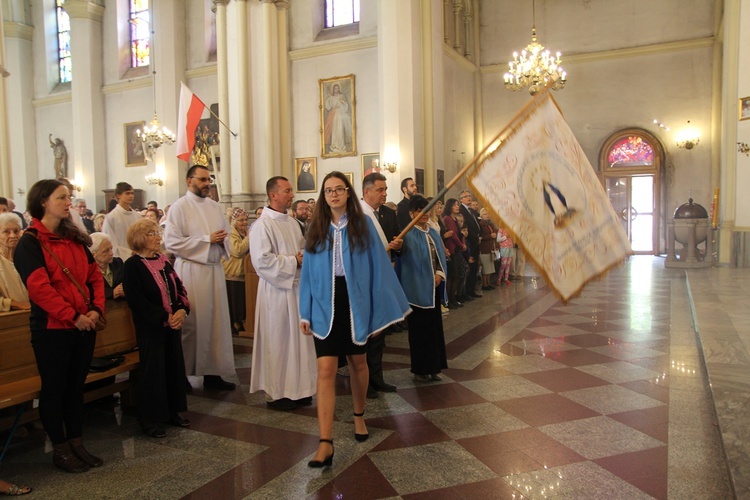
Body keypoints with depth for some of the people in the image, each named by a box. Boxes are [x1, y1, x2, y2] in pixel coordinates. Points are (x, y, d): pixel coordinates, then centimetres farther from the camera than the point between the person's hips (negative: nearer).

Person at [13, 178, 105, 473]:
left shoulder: (76, 239, 11)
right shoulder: (30, 242, -8)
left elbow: (95, 275, 9)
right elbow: (38, 287, -18)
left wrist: (96, 309, -6)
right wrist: (72, 316, -19)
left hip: (84, 326, 6)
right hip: (52, 327, -6)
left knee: (76, 386, 14)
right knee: (54, 388, 7)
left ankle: (77, 444, 25)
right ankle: (60, 449, 20)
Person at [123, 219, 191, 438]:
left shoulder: (163, 261, 11)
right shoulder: (132, 265, -10)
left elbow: (179, 287, 9)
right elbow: (136, 300, -17)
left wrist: (182, 310, -9)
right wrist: (165, 317, -19)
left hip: (172, 322, 7)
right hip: (150, 327, -6)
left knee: (174, 365, 11)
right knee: (153, 370, 1)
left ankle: (172, 411, 26)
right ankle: (150, 418, 15)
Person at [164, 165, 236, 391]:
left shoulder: (215, 207, 13)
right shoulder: (179, 207, -5)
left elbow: (226, 235, 20)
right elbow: (172, 242, -13)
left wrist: (222, 240, -4)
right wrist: (207, 239, -14)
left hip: (215, 269, 6)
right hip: (191, 269, -6)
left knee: (216, 320, 7)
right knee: (192, 323, -3)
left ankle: (212, 372, 16)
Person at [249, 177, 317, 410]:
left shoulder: (292, 222, 12)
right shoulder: (262, 225, -12)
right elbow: (261, 260, -20)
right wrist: (293, 261, -18)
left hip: (297, 286, 8)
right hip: (276, 290, -7)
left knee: (298, 338, 12)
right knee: (277, 340, 1)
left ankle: (296, 388, 24)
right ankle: (275, 393, 15)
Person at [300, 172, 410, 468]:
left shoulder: (363, 224, -1)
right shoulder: (317, 229, 4)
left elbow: (378, 266, -2)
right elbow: (308, 272, 7)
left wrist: (381, 310, -3)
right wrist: (305, 313, 4)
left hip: (356, 304, 0)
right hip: (325, 306, 1)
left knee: (357, 363, 16)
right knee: (326, 370, -8)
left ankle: (359, 416, 40)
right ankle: (325, 443, -7)